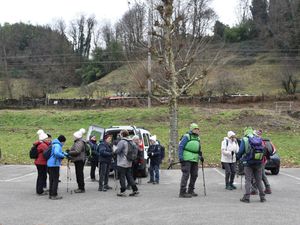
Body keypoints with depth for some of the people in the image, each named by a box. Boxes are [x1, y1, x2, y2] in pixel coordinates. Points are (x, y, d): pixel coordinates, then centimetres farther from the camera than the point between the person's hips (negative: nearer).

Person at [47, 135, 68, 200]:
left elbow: (60, 151, 30)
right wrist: (63, 156, -16)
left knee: (51, 180, 14)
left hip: (50, 164, 10)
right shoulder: (57, 145, -13)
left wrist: (66, 154, 16)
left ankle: (51, 194, 20)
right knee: (55, 180, -5)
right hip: (54, 164, -10)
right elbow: (56, 153, -31)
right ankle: (54, 195, -3)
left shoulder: (54, 145, 19)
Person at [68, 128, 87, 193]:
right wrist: (69, 152, 9)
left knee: (80, 174, -8)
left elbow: (77, 151, -25)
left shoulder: (80, 143, -17)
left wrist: (69, 153, -17)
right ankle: (80, 187, 22)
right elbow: (74, 150, 25)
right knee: (78, 174, 14)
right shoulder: (77, 142, 17)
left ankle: (82, 188, -4)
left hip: (80, 160, -11)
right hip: (78, 160, 11)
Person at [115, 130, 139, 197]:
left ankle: (123, 191, 4)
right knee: (129, 176, 12)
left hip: (122, 163, -7)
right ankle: (135, 190, 10)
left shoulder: (122, 142, -15)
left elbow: (117, 151, -19)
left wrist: (115, 150, 1)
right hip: (129, 163, 7)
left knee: (122, 177, 0)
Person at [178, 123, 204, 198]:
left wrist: (201, 156, 17)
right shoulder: (186, 136, -5)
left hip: (195, 160, 8)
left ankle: (190, 191, 22)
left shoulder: (197, 138, 19)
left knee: (194, 175, 10)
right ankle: (182, 192, -9)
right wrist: (180, 157, -16)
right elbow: (180, 147, -9)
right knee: (186, 175, -11)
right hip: (187, 159, -8)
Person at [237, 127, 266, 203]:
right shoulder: (259, 139, 6)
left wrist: (238, 157, 9)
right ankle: (262, 197, 15)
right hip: (258, 163, 4)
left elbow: (240, 151, -10)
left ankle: (247, 197, -1)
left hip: (248, 163, -4)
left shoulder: (244, 140, -7)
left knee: (248, 180, 1)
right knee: (259, 180, 12)